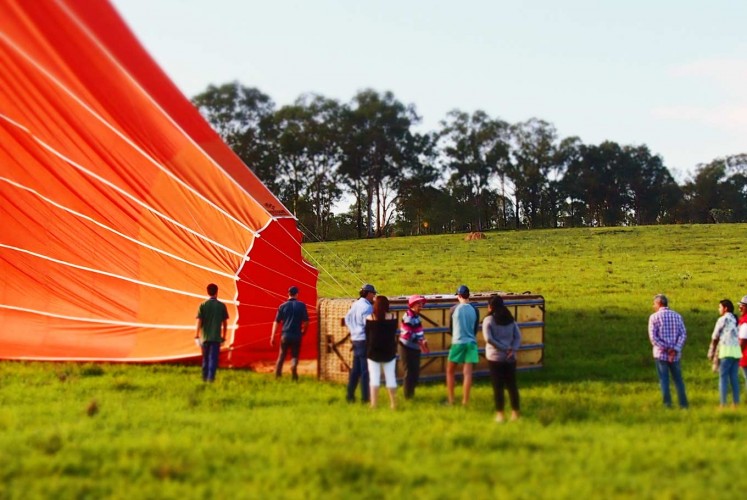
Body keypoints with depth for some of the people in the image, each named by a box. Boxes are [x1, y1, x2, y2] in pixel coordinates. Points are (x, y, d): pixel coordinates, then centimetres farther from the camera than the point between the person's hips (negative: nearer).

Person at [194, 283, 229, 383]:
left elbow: (199, 321, -5)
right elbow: (225, 323, 3)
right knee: (213, 358, -1)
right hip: (216, 337, -2)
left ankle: (204, 377, 20)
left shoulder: (203, 305, 0)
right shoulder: (222, 306, 0)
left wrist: (197, 335, -2)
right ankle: (211, 377, -11)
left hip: (205, 336, 2)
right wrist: (224, 336, 12)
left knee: (205, 358, 14)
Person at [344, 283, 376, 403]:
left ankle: (350, 395, 17)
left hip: (356, 339, 9)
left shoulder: (355, 304, 11)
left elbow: (347, 318, 19)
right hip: (365, 340, -9)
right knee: (365, 370, -4)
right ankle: (365, 397, -3)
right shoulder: (367, 307, -16)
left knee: (355, 369, 14)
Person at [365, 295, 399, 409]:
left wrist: (368, 351, 7)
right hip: (389, 352, 1)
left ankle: (374, 404, -2)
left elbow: (367, 336, 0)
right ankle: (393, 403, 8)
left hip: (373, 352, -1)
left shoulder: (370, 318, -5)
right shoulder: (393, 318, -3)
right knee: (390, 377, 6)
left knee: (374, 378, 1)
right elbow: (394, 334, 5)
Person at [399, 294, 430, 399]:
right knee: (409, 372, -2)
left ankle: (411, 393, 27)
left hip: (415, 348, 9)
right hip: (407, 348, -9)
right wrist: (420, 343, -22)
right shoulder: (408, 317, -19)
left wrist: (423, 340, 2)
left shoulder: (416, 316, 11)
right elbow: (408, 334, -25)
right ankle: (408, 395, 7)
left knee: (415, 372, 15)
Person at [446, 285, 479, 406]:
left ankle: (451, 399, 10)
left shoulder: (454, 309, -5)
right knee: (467, 373, 1)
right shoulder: (474, 310, 1)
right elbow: (476, 329, 10)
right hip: (471, 343, 2)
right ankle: (465, 401, -1)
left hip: (457, 343, -2)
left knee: (450, 371, 12)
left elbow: (451, 327, 7)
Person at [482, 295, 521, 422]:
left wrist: (505, 349, -14)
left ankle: (500, 414, 2)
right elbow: (518, 336, -1)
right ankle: (515, 412, 14)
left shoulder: (488, 320, -5)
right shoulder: (510, 319, 9)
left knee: (498, 387, 2)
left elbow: (489, 338, -16)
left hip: (495, 357, -4)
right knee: (512, 385, 12)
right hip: (510, 358, 4)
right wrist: (513, 349, -11)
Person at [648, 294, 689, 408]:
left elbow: (653, 337, -12)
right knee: (678, 379, 11)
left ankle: (667, 403, 1)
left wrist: (666, 348, -10)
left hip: (661, 354, -3)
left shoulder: (654, 317, -5)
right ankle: (683, 403, 10)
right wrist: (674, 350, -10)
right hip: (675, 355, 3)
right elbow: (683, 334, -3)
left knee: (664, 380, 3)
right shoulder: (677, 316, 6)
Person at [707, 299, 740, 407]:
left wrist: (711, 352, 12)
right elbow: (740, 337, 15)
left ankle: (723, 404, -9)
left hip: (726, 351, -6)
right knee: (734, 377, 7)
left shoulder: (723, 319, -1)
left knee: (723, 377, -4)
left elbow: (715, 337, 2)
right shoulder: (736, 320, 16)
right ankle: (736, 403, 5)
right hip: (737, 351, 6)